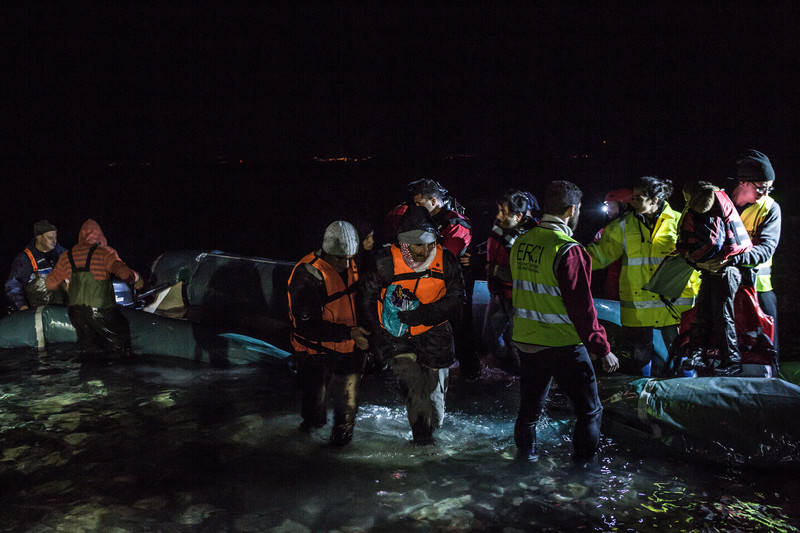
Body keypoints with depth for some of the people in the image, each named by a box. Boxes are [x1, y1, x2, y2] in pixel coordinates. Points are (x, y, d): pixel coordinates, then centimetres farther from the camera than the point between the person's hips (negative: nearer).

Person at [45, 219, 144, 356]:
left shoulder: (66, 257, 10)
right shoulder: (105, 252, -5)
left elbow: (50, 284, 19)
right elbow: (123, 272, -18)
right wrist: (137, 278, 2)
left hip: (76, 312, 5)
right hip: (101, 310, -5)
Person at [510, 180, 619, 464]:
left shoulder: (521, 243, 3)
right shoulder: (568, 250, -18)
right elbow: (581, 307, -18)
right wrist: (603, 349, -11)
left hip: (525, 341, 7)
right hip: (563, 345, -7)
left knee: (530, 407, 21)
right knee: (590, 410, 9)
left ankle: (526, 456, 34)